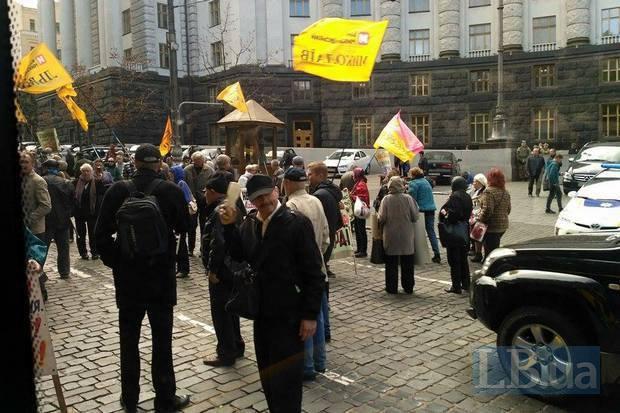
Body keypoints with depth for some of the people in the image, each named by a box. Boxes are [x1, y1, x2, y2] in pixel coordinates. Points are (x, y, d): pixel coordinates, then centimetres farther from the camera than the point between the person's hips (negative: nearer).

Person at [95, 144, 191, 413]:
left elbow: (102, 232, -6)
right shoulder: (171, 191, -10)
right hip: (161, 275, -1)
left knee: (129, 339, 16)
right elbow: (183, 227, 4)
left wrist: (113, 261, 6)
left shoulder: (118, 190, -7)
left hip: (127, 276, 2)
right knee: (162, 339, 9)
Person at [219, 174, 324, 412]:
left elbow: (313, 273, -14)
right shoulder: (249, 223, 6)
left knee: (286, 379, 3)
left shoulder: (297, 223, -13)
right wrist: (229, 226, -6)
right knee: (268, 376, 18)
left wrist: (310, 315, -15)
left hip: (289, 316, -6)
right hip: (261, 313, 6)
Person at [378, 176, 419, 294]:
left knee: (391, 263, 9)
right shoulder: (408, 198, -7)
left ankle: (392, 287, 13)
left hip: (391, 236, -1)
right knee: (407, 263, 12)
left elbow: (381, 219, -12)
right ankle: (408, 287, 19)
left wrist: (378, 217, 10)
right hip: (406, 236, 1)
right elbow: (415, 217, -5)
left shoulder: (386, 199, -11)